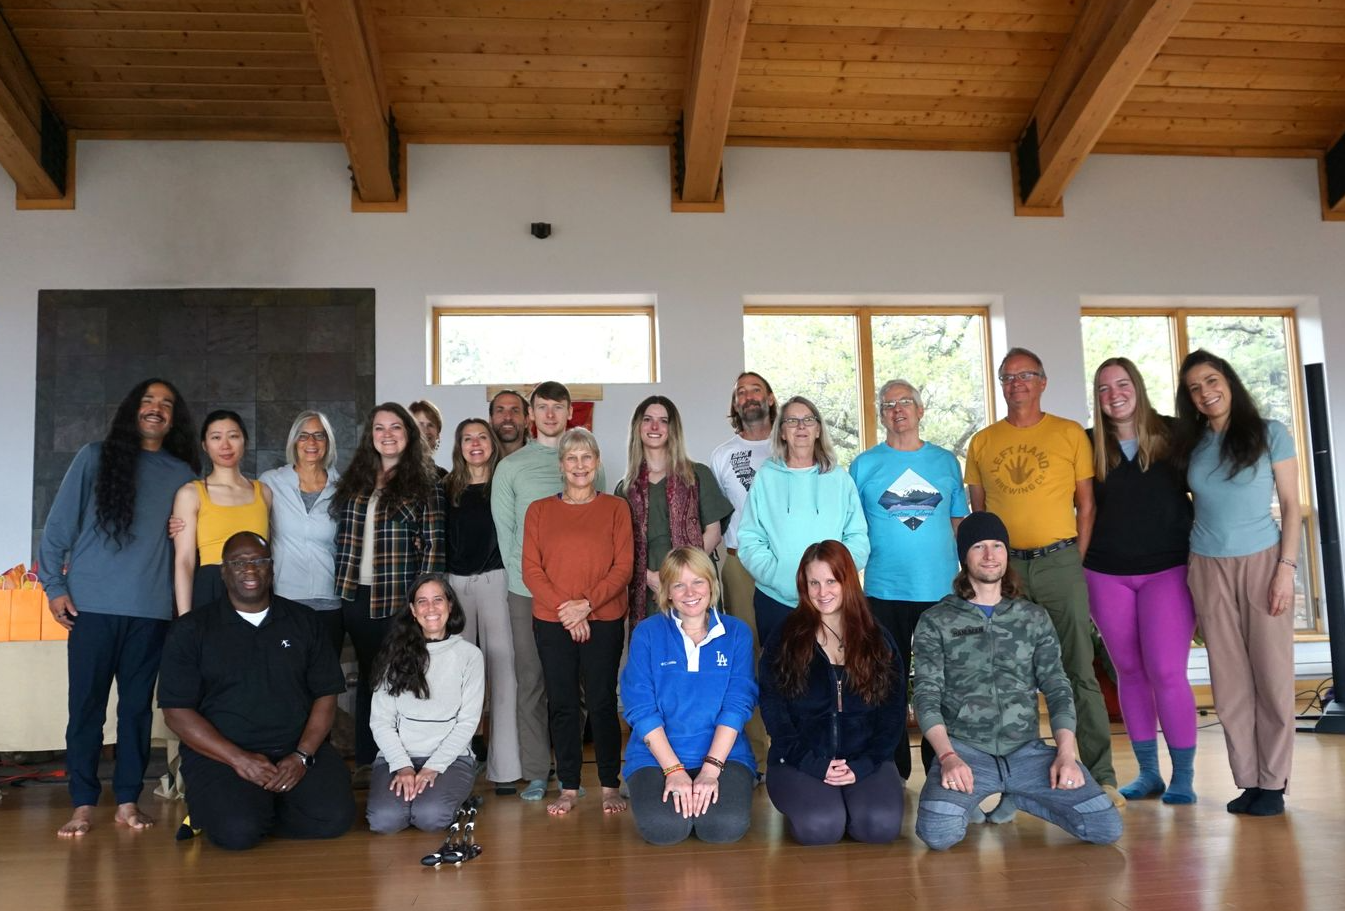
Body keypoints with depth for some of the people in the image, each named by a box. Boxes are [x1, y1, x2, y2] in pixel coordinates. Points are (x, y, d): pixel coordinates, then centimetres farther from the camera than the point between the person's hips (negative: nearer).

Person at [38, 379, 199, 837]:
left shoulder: (182, 474, 10)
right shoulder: (96, 457, 5)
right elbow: (60, 524, 3)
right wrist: (55, 586, -1)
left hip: (152, 609, 2)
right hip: (92, 605, -1)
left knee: (137, 705, 6)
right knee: (86, 704, 2)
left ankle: (128, 801, 15)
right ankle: (83, 804, 11)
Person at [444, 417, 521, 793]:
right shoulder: (447, 488, 12)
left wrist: (511, 579, -5)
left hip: (495, 581, -2)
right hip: (455, 583, 3)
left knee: (502, 669, -5)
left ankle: (504, 765, -1)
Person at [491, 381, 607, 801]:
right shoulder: (511, 466, 7)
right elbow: (503, 527, 7)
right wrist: (520, 571, 0)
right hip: (527, 590, 0)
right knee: (531, 680, 2)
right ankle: (535, 774, 10)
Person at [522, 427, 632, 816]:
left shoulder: (615, 508, 5)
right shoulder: (539, 511, 9)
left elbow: (623, 566, -2)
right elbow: (531, 569, 2)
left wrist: (586, 604, -13)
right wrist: (564, 609, -11)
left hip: (604, 620, -1)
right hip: (552, 622, 2)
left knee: (601, 702, 1)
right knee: (562, 704, 5)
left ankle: (610, 786, 13)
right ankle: (568, 788, 15)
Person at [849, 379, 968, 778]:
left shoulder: (945, 461, 8)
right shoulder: (863, 465, 4)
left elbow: (959, 521, 13)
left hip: (941, 590, 1)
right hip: (884, 591, -1)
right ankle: (894, 772, 18)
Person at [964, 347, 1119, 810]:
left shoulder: (1070, 434, 4)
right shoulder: (982, 442, 10)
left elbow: (1086, 505, 5)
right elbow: (977, 510, 12)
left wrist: (1076, 563, -3)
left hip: (1060, 563, -2)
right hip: (1003, 567, 2)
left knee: (1079, 672, 0)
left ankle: (1100, 777, 10)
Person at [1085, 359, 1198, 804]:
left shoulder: (1173, 434, -2)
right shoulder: (1090, 445, 3)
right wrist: (1080, 558, 4)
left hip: (1168, 568, -2)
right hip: (1107, 574, 3)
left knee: (1166, 671, -8)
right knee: (1129, 671, 8)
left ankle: (1183, 775, 6)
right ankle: (1148, 771, 20)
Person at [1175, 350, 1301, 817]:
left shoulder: (1270, 434, 0)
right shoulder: (1192, 445, 7)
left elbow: (1291, 506, -2)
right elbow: (1186, 505, 10)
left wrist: (1286, 567, -10)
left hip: (1263, 562, -2)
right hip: (1209, 569, 3)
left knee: (1272, 674, 0)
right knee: (1230, 679, 3)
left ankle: (1273, 782, 9)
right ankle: (1248, 780, 11)